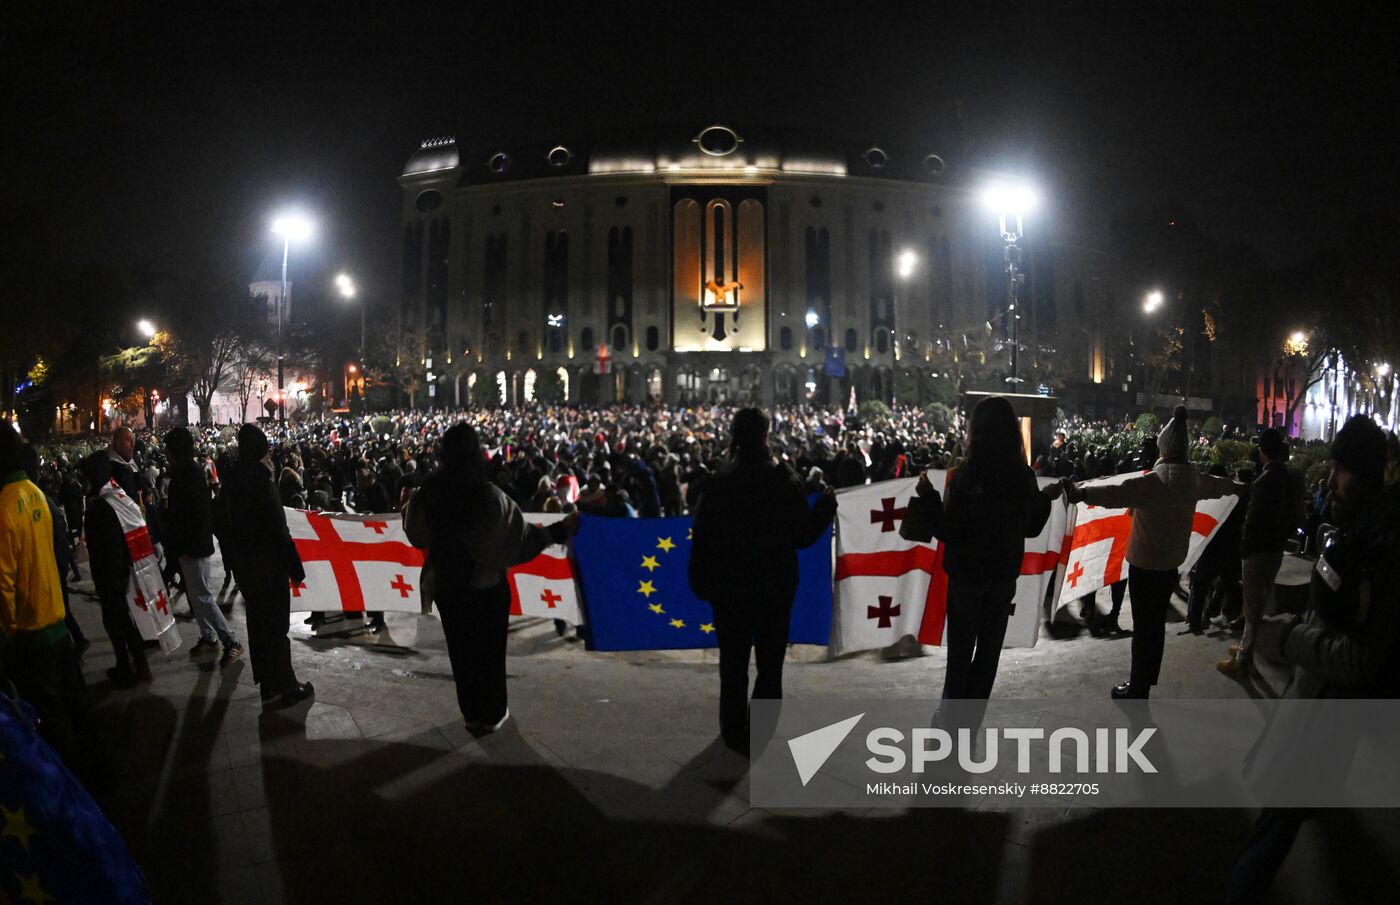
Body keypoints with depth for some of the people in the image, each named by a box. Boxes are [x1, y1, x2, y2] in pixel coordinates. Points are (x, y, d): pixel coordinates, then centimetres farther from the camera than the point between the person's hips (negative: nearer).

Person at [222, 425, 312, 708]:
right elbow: (279, 529, -21)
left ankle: (268, 685, 25)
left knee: (257, 623, 15)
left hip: (244, 564, 8)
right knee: (276, 626, 1)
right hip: (268, 564, -8)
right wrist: (294, 567, -16)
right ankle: (288, 688, 9)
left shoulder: (232, 481, 5)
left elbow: (228, 523, 11)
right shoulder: (261, 481, -20)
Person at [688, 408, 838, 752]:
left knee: (734, 664, 15)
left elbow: (702, 542, -8)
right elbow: (804, 535, -6)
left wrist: (701, 584, 3)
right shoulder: (785, 481, -11)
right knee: (770, 665, 11)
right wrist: (827, 504, 9)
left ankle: (735, 732, 22)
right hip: (775, 586, -1)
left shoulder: (717, 484, -9)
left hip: (730, 587, 1)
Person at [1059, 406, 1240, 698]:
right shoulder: (1194, 480, 3)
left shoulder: (1153, 482, -21)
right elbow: (1218, 485, 27)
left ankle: (1137, 689, 7)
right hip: (1171, 562, 7)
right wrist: (1236, 486, 50)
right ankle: (1145, 681, 28)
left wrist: (1080, 493, -50)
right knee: (1156, 622, 16)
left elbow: (1117, 493, -39)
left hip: (1145, 564, -7)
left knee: (1143, 625, -1)